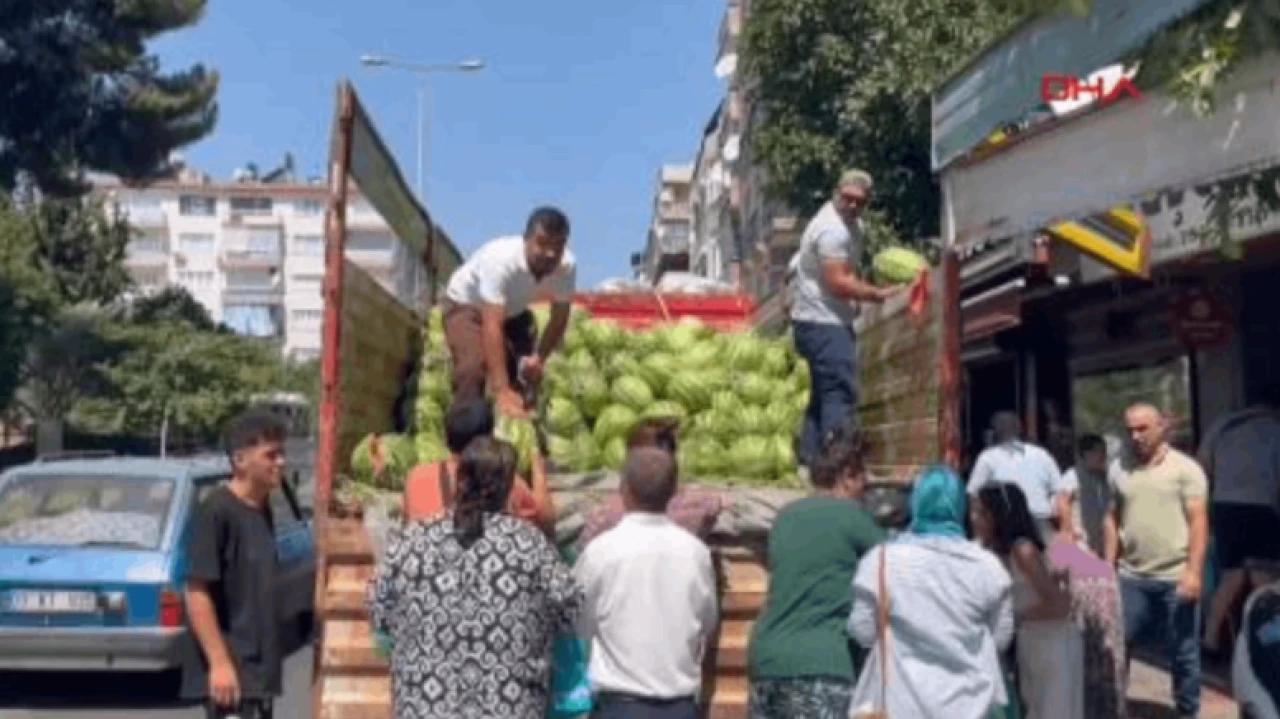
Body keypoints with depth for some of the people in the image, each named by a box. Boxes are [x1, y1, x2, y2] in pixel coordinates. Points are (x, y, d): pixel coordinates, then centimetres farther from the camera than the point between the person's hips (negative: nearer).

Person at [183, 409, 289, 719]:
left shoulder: (262, 510, 10)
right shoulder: (216, 511, -15)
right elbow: (197, 593, -18)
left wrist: (271, 660, 17)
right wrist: (219, 663, -21)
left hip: (259, 667, 9)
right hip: (232, 670, -9)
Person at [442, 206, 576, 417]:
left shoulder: (567, 266, -28)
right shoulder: (501, 260, -44)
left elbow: (560, 317, -11)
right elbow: (492, 326, -48)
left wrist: (540, 357, -24)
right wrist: (502, 391, -54)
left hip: (513, 310, 6)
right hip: (466, 304, -5)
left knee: (530, 372, 0)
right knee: (473, 369, -24)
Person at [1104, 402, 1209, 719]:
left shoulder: (1185, 469, -4)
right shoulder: (1118, 468, 7)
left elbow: (1198, 522, -8)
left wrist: (1193, 571, -15)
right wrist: (1108, 567, 7)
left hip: (1176, 578, -3)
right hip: (1130, 577, 3)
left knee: (1183, 654, 8)